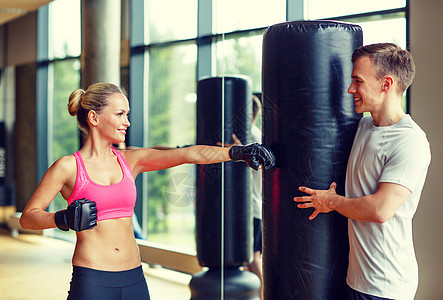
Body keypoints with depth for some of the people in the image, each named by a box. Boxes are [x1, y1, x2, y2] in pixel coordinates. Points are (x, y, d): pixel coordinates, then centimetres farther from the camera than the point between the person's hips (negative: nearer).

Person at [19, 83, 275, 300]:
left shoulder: (130, 160, 8)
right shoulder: (68, 167, -3)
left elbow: (189, 154, -1)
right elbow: (28, 217, -1)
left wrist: (236, 152, -12)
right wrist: (64, 219, -19)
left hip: (134, 279, 5)